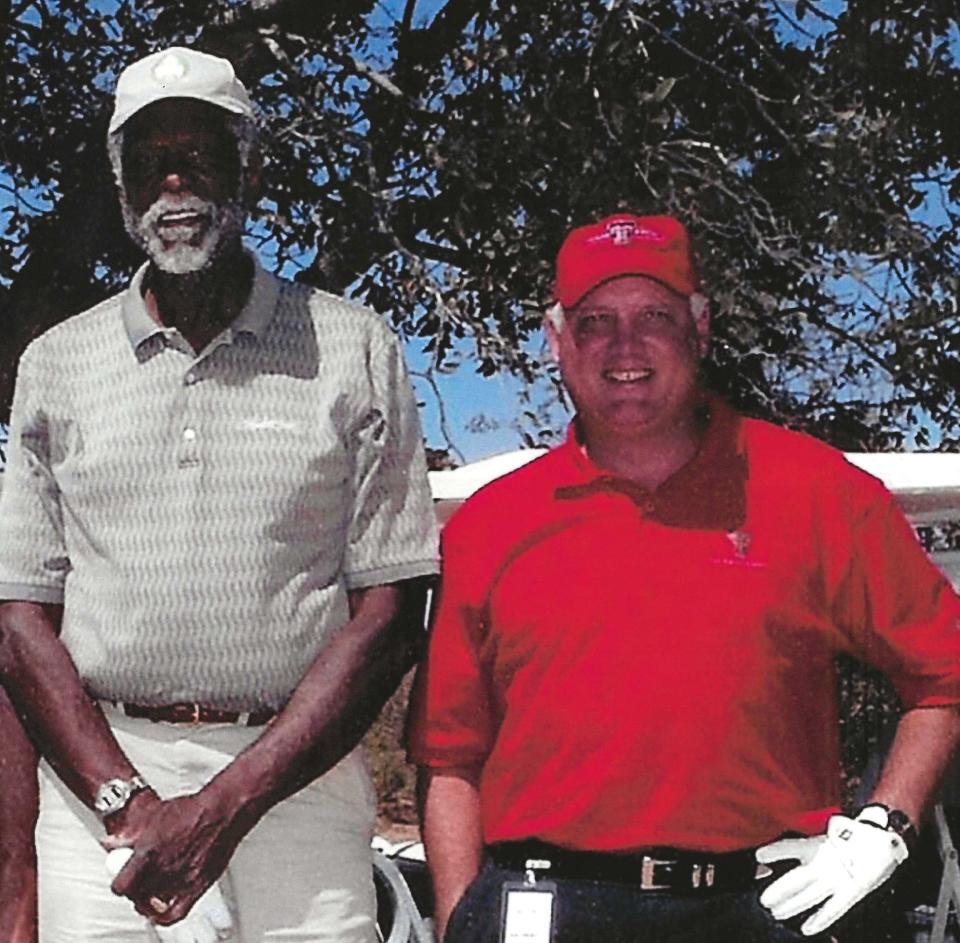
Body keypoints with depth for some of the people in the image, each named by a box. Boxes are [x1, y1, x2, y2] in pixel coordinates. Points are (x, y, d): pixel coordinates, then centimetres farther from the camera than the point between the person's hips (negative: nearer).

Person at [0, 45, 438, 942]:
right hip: (98, 770, 2)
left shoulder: (354, 350, 5)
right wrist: (126, 801, -9)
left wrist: (227, 804, -10)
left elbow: (388, 611, -1)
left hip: (292, 771, -1)